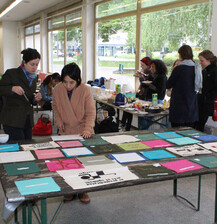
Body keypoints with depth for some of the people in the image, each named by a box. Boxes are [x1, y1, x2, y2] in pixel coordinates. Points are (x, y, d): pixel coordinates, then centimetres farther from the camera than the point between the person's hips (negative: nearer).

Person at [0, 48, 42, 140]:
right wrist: (12, 88, -25)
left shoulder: (33, 78, 13)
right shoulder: (11, 73, -7)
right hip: (12, 120, -6)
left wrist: (35, 99, 0)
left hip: (27, 120, 6)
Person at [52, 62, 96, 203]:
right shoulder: (57, 89, -9)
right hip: (65, 131, 2)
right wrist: (59, 121, -2)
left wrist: (87, 130, -27)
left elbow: (91, 113, -15)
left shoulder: (85, 90, -17)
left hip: (82, 132, -2)